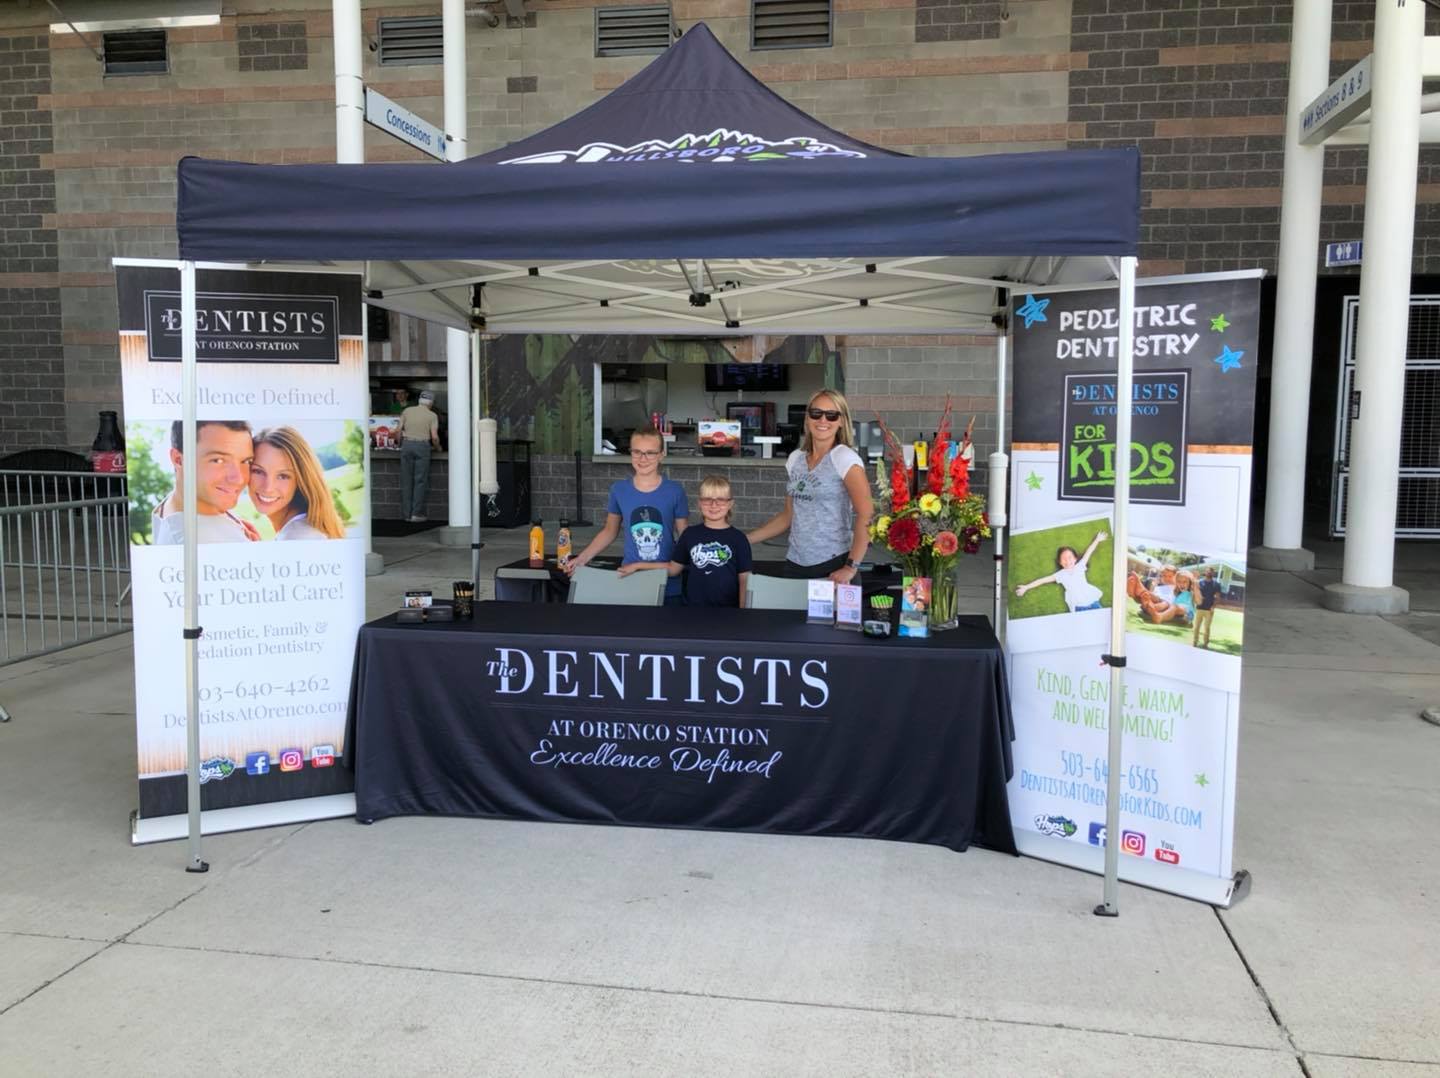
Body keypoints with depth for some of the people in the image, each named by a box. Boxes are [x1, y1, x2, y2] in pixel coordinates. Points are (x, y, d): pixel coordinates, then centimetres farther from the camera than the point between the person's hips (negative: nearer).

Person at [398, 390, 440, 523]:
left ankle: (407, 513, 7)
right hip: (422, 446, -3)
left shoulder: (407, 411, 10)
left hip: (407, 444, 3)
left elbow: (399, 431, 7)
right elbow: (434, 437, -6)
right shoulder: (432, 415, 2)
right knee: (420, 480, 0)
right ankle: (417, 514, -5)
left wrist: (400, 445, 21)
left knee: (406, 480, 6)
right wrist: (437, 447, 13)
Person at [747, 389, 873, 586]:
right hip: (795, 564, 5)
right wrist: (744, 540, 13)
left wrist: (851, 567, -19)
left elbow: (866, 515, -15)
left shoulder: (845, 458, -8)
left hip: (833, 565, -5)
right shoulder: (795, 459, 9)